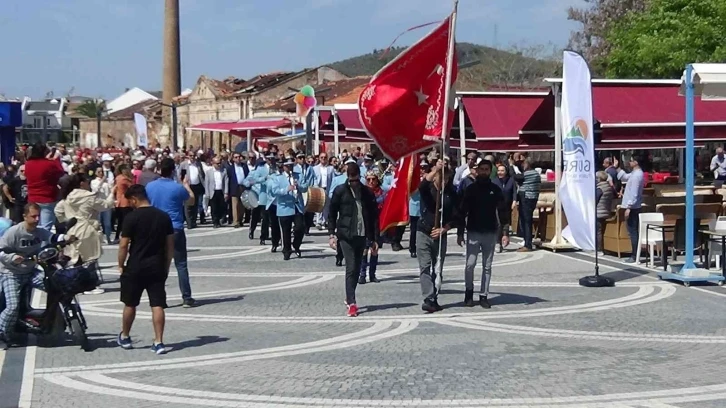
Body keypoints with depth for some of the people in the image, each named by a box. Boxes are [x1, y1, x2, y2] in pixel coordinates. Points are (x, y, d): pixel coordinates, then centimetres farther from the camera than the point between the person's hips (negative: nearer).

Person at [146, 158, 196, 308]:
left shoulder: (150, 187, -1)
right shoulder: (177, 187, -11)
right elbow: (191, 198, 7)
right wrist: (186, 185, 24)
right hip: (175, 230, -3)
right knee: (181, 264, 3)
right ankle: (186, 298, 4)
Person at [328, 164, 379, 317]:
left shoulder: (367, 193, 6)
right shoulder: (340, 191, 0)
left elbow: (374, 216, 9)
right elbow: (332, 213, 3)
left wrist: (374, 239, 7)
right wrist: (332, 234, -5)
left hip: (361, 235, 3)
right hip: (346, 235, -3)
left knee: (357, 269, 10)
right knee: (351, 268, -10)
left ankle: (349, 298, 27)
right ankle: (351, 303, -11)